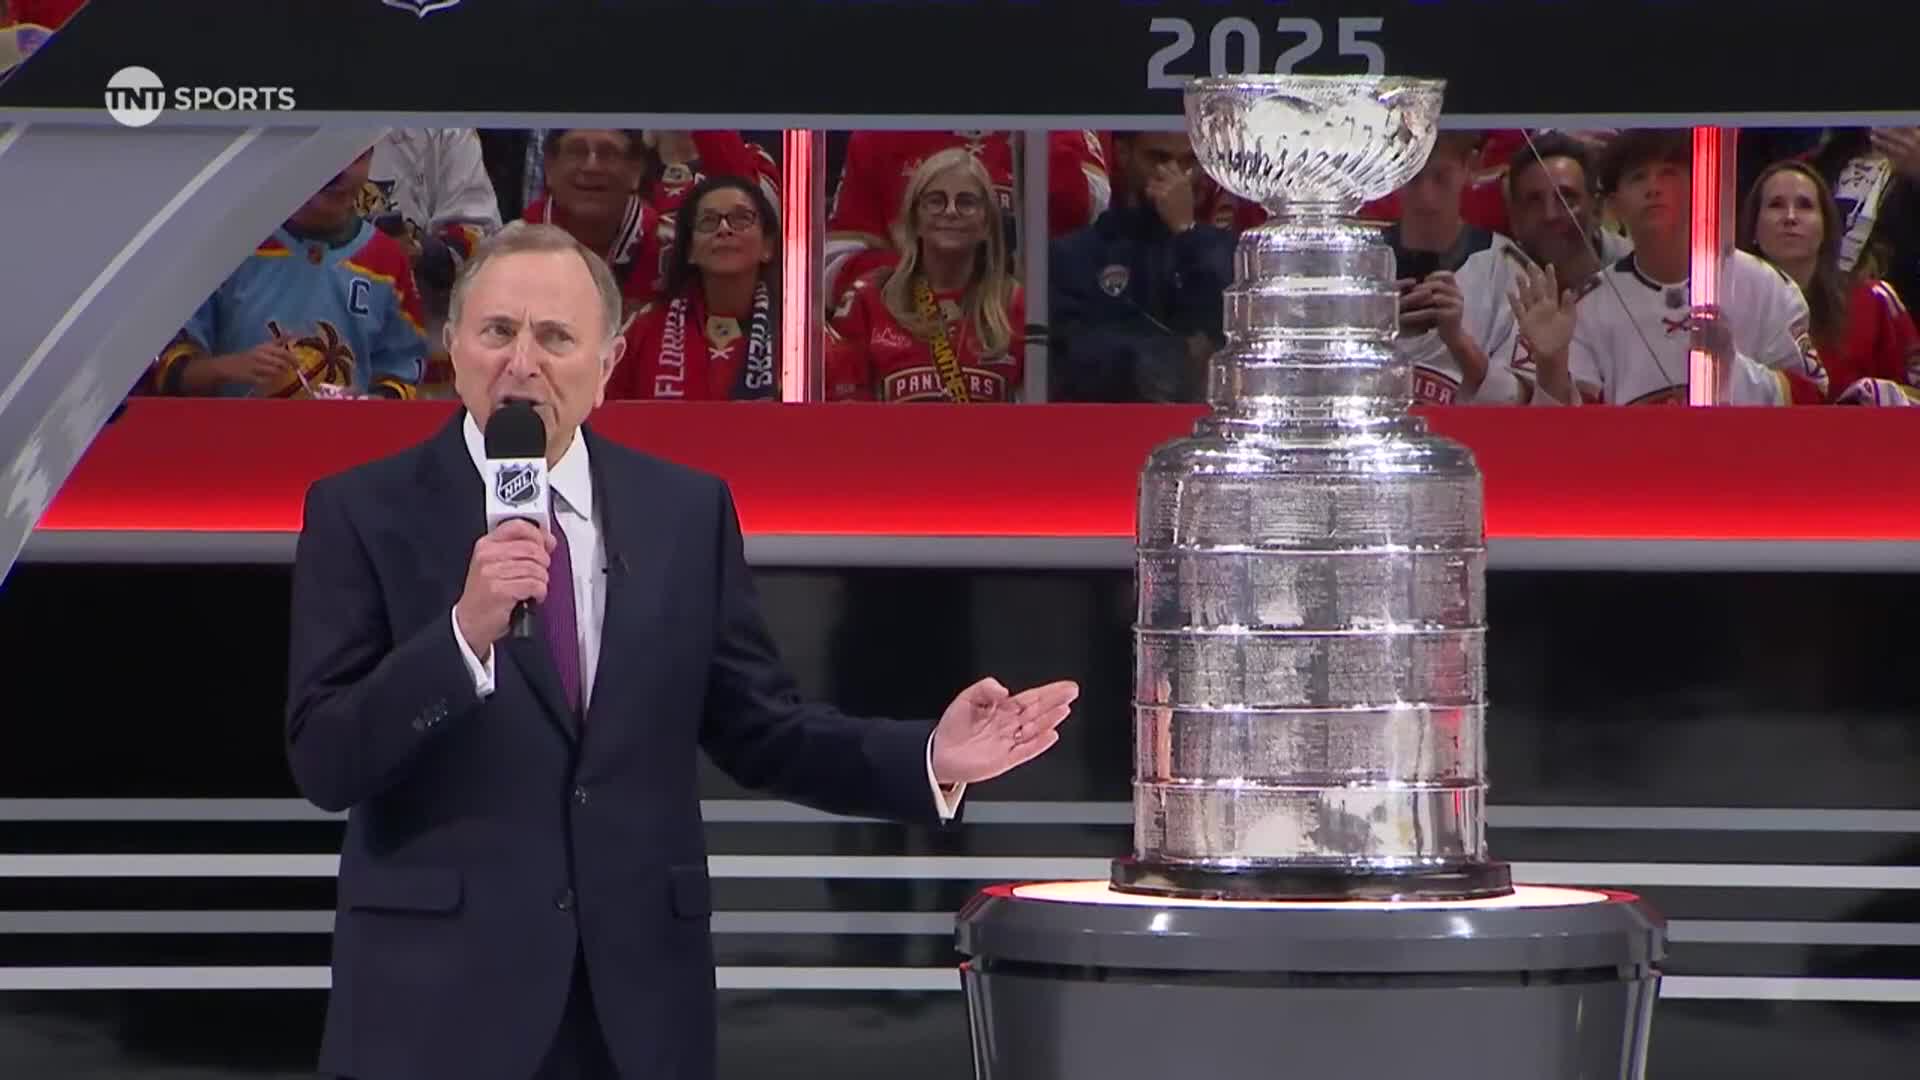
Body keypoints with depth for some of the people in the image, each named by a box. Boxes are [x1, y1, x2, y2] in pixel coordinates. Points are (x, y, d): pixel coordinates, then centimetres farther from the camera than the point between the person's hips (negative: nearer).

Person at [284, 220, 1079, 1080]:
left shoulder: (686, 512, 8)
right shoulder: (365, 513, -2)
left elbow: (760, 734, 11)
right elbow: (324, 763, -9)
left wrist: (932, 760, -5)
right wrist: (466, 629, -23)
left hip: (641, 1003, 3)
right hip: (437, 1003, -3)